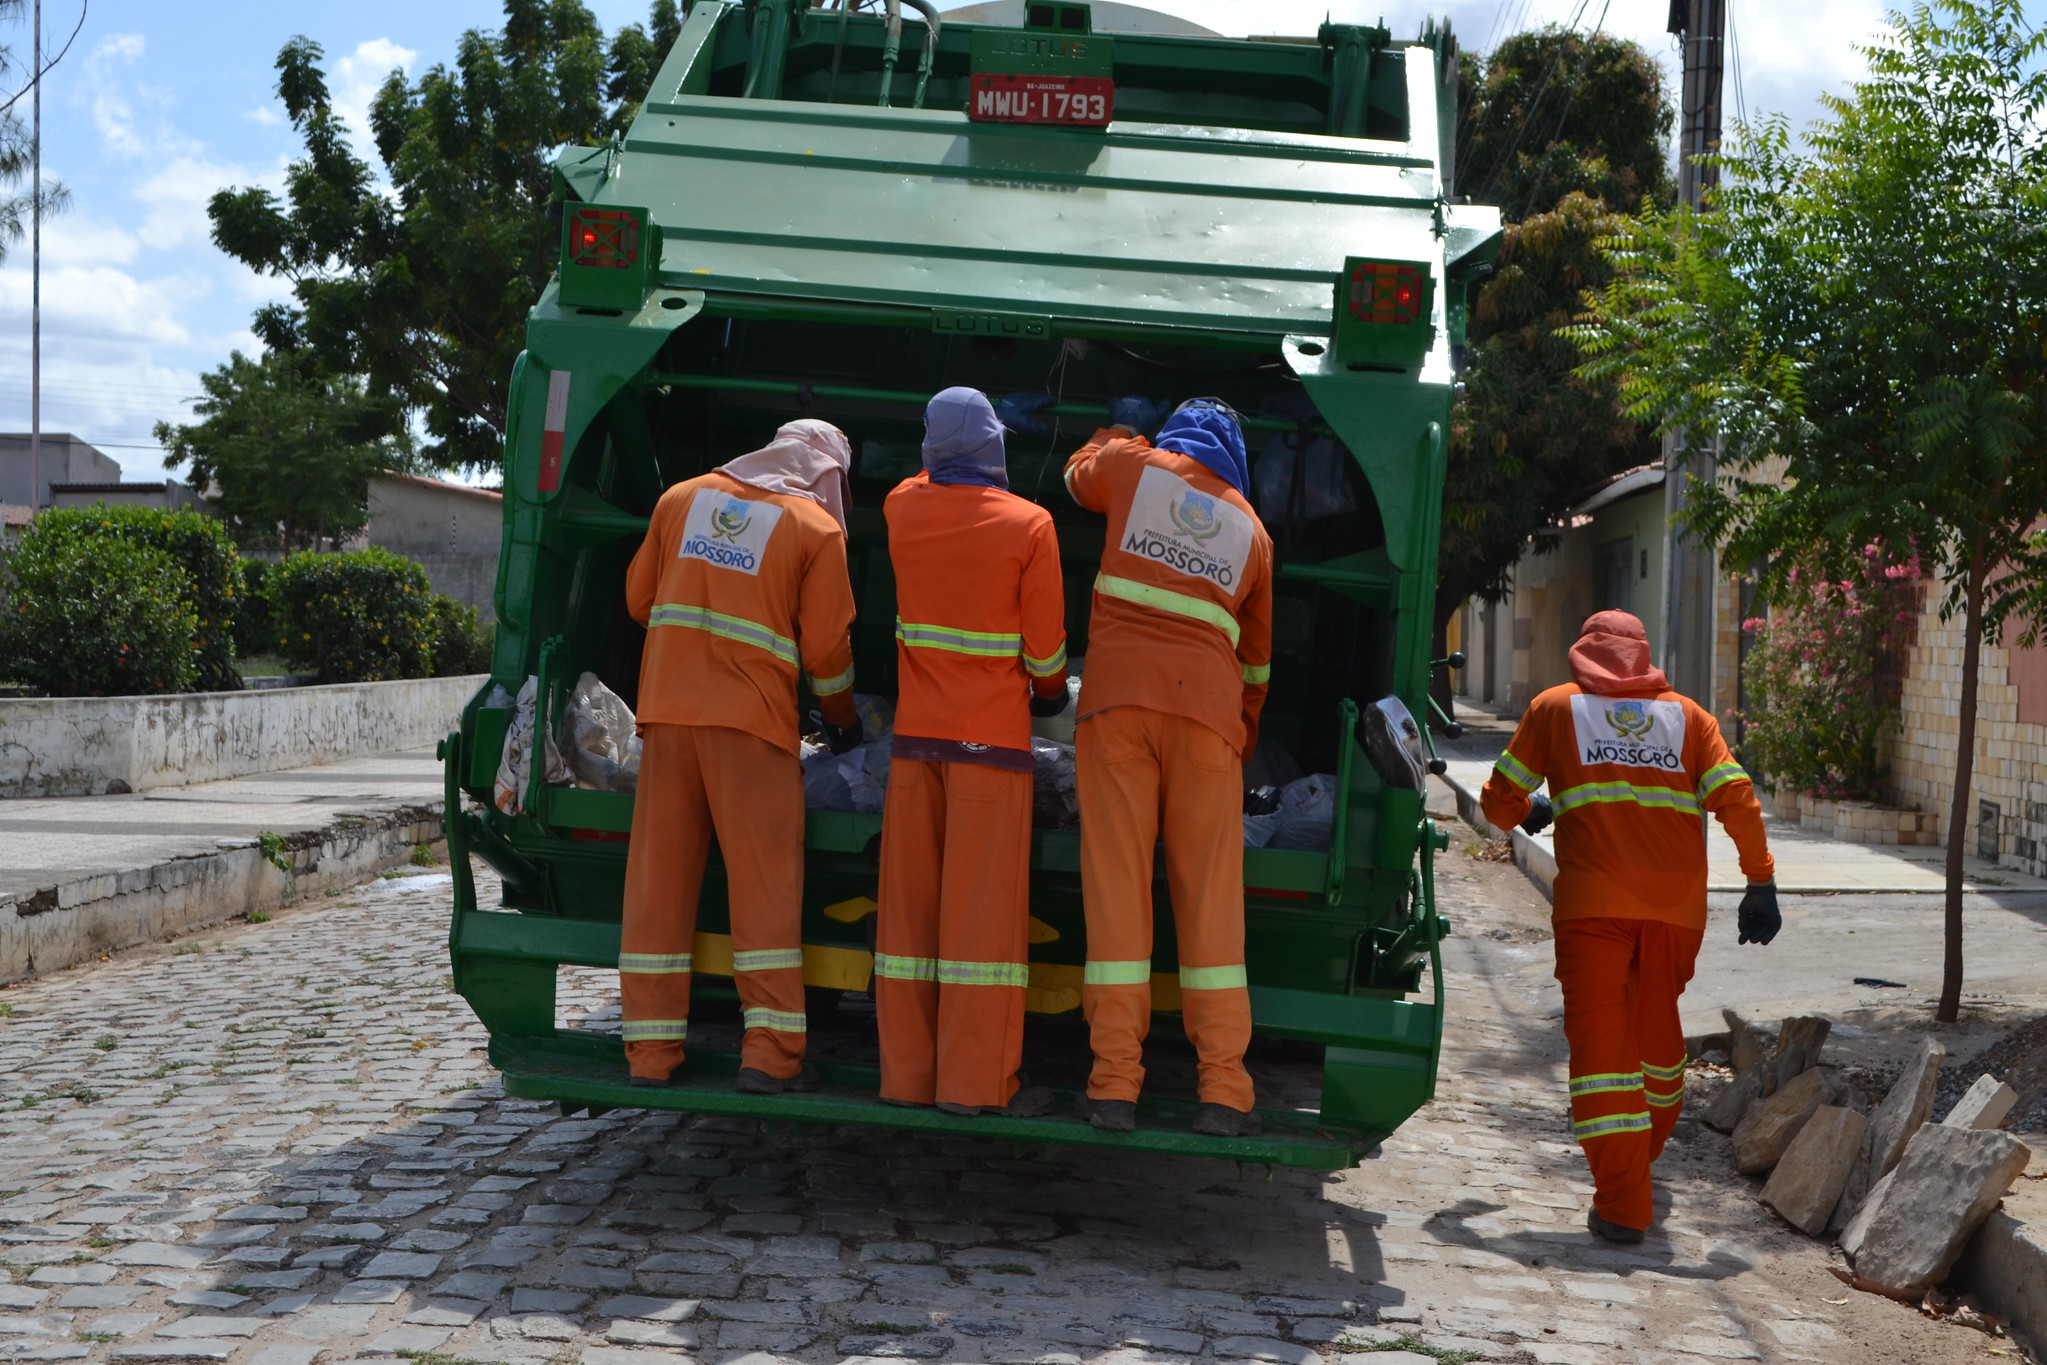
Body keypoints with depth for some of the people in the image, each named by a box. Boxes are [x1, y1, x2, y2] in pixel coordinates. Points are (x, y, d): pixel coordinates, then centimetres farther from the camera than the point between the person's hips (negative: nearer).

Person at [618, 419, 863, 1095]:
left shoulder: (682, 498, 15)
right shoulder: (818, 528, 3)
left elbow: (638, 598, 19)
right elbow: (825, 647, 3)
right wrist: (844, 721, 19)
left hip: (667, 708, 4)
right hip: (751, 715, -4)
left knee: (658, 880, 5)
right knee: (765, 882, -1)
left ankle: (651, 1052, 7)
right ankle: (770, 1052, -3)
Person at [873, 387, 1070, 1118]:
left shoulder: (902, 508, 4)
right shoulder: (1029, 525, -8)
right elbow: (1044, 644, -3)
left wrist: (950, 449, 46)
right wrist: (1050, 693, 16)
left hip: (916, 731, 4)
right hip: (991, 736, -4)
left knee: (910, 904, 6)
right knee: (984, 908, -2)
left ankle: (907, 1075, 9)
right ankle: (976, 1080, 0)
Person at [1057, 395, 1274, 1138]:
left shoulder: (1135, 465, 13)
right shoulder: (1250, 528, 19)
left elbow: (1079, 477, 37)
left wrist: (1120, 428, 55)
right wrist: (1244, 735, 41)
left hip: (1119, 700, -1)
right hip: (1208, 711, 1)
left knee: (1116, 889, -2)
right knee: (1211, 898, 1)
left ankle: (1115, 1083, -4)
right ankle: (1224, 1090, -2)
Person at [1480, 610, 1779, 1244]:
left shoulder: (1555, 708, 11)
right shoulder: (1687, 715, 14)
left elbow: (1499, 801, 13)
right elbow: (1738, 801, 2)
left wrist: (1527, 812, 34)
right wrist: (1761, 883, 6)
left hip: (1593, 901, -3)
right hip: (1677, 904, 3)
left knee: (1599, 1036, -3)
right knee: (1657, 1021, 23)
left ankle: (1622, 1205, -12)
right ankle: (1646, 1148, 44)